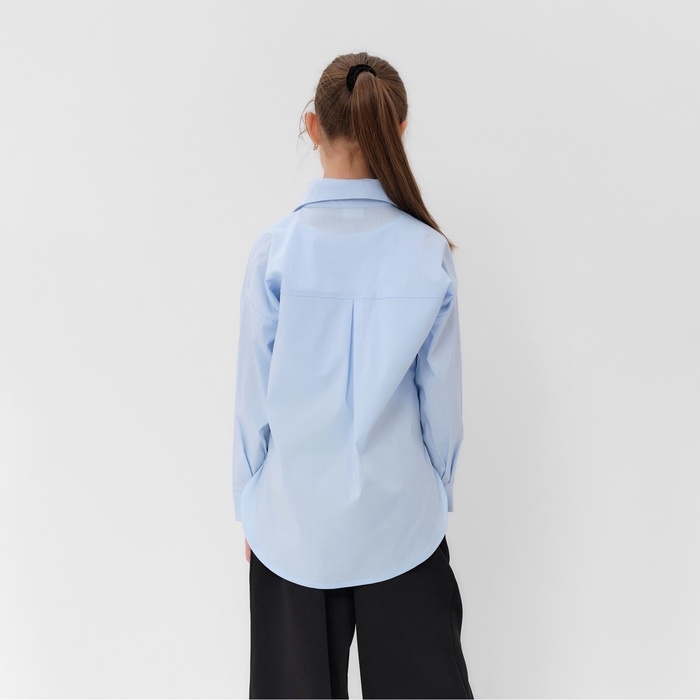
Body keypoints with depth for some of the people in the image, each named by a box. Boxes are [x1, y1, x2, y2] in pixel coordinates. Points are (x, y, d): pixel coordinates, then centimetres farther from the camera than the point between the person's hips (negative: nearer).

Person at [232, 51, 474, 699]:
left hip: (295, 521, 0)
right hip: (401, 521, 1)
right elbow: (441, 396, -4)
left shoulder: (276, 247, -14)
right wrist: (438, 493, 12)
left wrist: (249, 504, 8)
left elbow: (254, 395, -8)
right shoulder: (429, 250, -11)